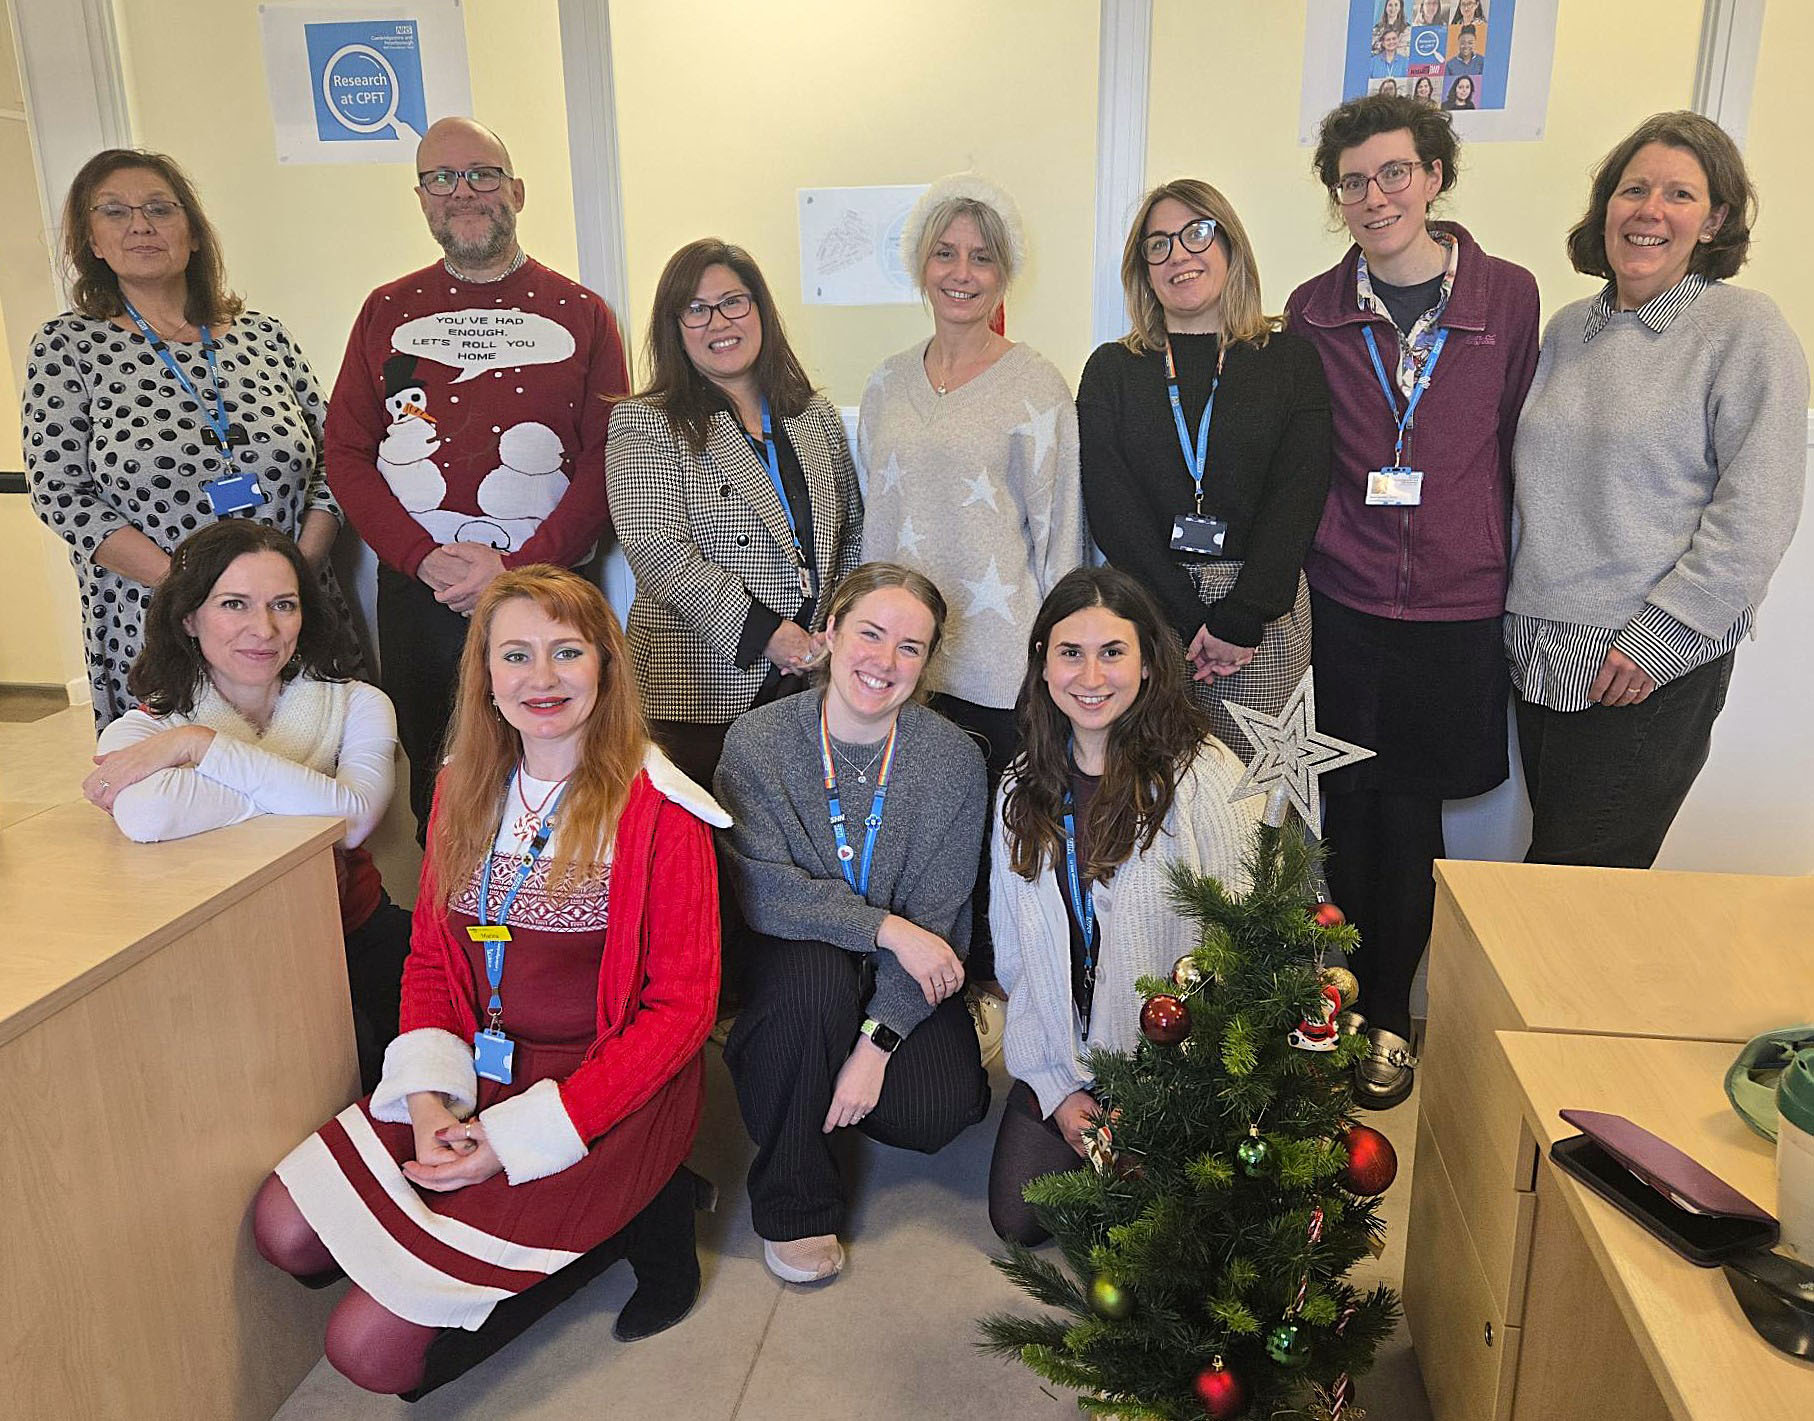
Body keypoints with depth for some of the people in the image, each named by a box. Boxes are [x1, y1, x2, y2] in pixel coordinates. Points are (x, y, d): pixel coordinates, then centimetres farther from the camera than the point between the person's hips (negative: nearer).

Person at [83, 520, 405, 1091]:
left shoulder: (356, 704, 0)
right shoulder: (142, 730, -3)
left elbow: (355, 818, -23)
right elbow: (147, 818, -30)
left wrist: (202, 744, -21)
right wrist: (305, 792, -19)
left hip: (358, 933, 2)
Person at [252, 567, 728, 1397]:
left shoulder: (656, 811, -16)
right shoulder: (464, 787, 4)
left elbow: (681, 1004, -15)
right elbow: (430, 957, 10)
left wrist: (515, 1137, -18)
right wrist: (429, 1095, -9)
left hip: (604, 1093, -7)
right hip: (478, 1073, 7)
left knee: (372, 1347, -12)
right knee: (285, 1229, -5)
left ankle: (627, 1222, 3)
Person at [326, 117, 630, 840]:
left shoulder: (581, 314, 4)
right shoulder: (388, 311, 10)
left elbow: (604, 462, -3)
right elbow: (346, 453, 6)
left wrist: (518, 570, -14)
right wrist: (424, 558, -9)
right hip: (414, 595, 2)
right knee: (434, 787, 11)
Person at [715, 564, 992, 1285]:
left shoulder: (954, 757, -11)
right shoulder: (758, 740, -13)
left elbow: (935, 917, -13)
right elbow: (762, 888, -19)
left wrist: (876, 1042, -21)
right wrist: (886, 928, -28)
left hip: (906, 980, 2)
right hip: (791, 957, -1)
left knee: (933, 1114, -20)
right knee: (816, 976, -35)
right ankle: (795, 1205, -12)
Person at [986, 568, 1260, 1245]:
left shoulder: (1205, 774, -16)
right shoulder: (1024, 787, 1)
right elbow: (1014, 954, 5)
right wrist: (1054, 1086, -3)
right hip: (1062, 1057, 4)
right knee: (1018, 1217, -5)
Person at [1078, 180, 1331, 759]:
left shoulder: (1292, 360, 8)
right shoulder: (1112, 369, 10)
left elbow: (1296, 499, -2)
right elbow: (1111, 504, -2)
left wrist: (1238, 620, -13)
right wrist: (1189, 619, -12)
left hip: (1263, 610, 0)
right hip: (1143, 610, 1)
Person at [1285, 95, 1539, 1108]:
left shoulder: (1510, 297, 1)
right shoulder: (1313, 312, 4)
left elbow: (1521, 447, 5)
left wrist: (1507, 577, 5)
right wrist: (1297, 569, 5)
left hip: (1457, 614, -1)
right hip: (1345, 608, 1)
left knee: (1409, 817, 7)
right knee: (1349, 813, 7)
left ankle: (1388, 1014, 26)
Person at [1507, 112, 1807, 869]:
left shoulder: (1745, 326, -5)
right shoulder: (1568, 328, 12)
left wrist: (1658, 636, -15)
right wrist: (1516, 609, 11)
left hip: (1652, 669, -5)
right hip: (1539, 653, 5)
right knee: (1550, 850, 14)